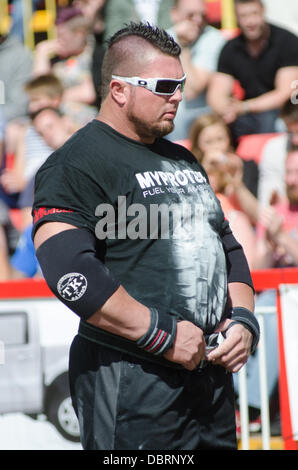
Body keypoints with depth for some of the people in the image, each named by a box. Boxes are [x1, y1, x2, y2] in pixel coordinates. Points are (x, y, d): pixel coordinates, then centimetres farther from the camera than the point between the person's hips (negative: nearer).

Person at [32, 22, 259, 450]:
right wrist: (163, 335, -20)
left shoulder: (183, 161, 19)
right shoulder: (77, 165, -9)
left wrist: (243, 320, 6)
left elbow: (227, 248, 26)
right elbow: (67, 270, -22)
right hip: (131, 387, -8)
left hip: (212, 375, 8)